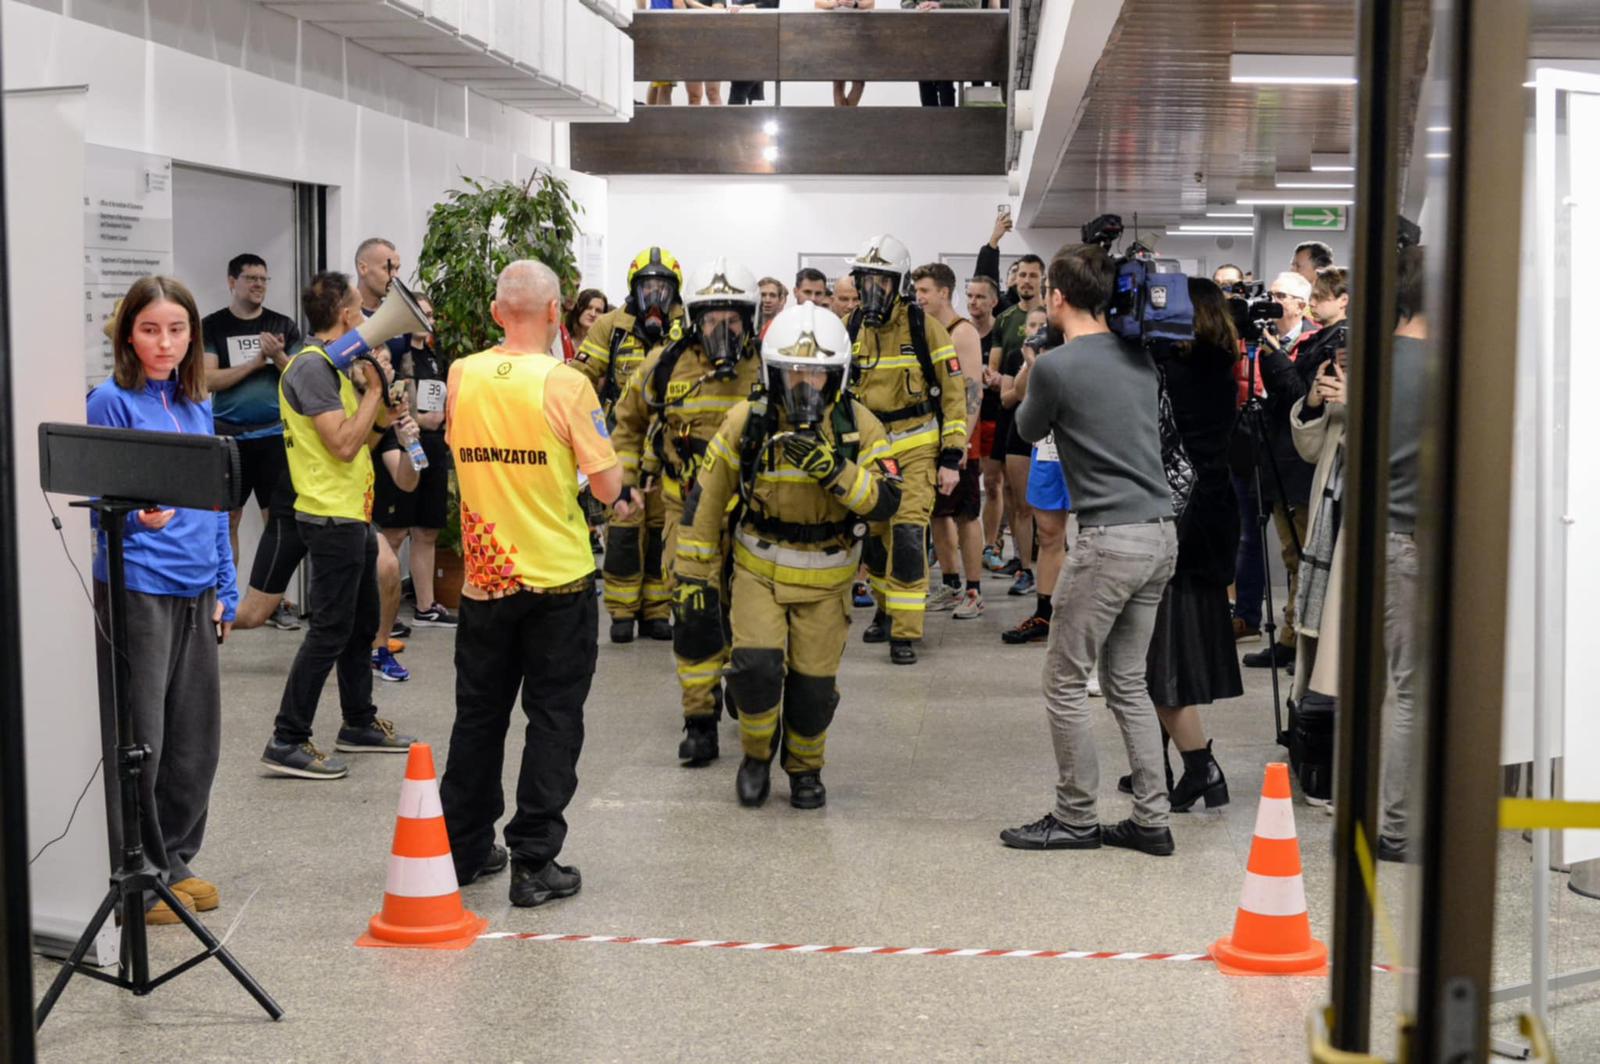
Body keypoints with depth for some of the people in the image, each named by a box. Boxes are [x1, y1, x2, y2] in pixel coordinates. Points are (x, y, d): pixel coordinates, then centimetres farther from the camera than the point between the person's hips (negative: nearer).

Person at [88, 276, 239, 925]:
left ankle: (173, 860, 25)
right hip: (136, 590, -6)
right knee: (137, 740, 0)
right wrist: (138, 517, -30)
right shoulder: (112, 402, -7)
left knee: (195, 737, 11)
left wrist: (225, 588, 13)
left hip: (196, 592, 6)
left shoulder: (197, 404, 12)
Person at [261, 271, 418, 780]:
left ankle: (359, 723, 29)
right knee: (331, 630, -8)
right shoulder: (312, 366, -17)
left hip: (352, 515, 11)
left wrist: (383, 416, 5)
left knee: (362, 623, 18)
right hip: (332, 516, -10)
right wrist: (374, 387, -15)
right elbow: (342, 444, -23)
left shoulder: (333, 364, 16)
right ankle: (287, 741, -5)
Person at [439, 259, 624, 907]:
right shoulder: (565, 384, -14)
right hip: (558, 579, -4)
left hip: (484, 578, 4)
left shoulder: (462, 376, 0)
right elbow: (607, 487, -12)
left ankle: (463, 849, 26)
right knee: (553, 720, 5)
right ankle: (534, 863, 6)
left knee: (478, 715, 16)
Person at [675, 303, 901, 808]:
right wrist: (694, 578, -3)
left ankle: (805, 769, 31)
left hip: (825, 580, 1)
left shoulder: (858, 425, -11)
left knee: (813, 685, 3)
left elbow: (886, 501, -19)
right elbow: (705, 501, -4)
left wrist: (833, 468, -34)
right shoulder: (747, 422, -12)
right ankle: (757, 754, 12)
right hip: (758, 570, 0)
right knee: (756, 665, -17)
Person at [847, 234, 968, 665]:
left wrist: (951, 458, -11)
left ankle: (905, 633, -8)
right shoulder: (851, 330, 3)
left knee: (907, 535, -13)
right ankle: (886, 609, 32)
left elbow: (953, 391, -7)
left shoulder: (923, 327, -9)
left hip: (915, 446, -4)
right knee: (873, 535, 9)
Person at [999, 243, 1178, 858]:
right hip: (1161, 535, 8)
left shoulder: (1055, 366, -11)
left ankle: (1075, 819, 12)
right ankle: (1150, 821, 16)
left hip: (1110, 538, -7)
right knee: (1128, 681, 15)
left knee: (1065, 681, 5)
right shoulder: (1140, 358, 10)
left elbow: (1028, 431, 8)